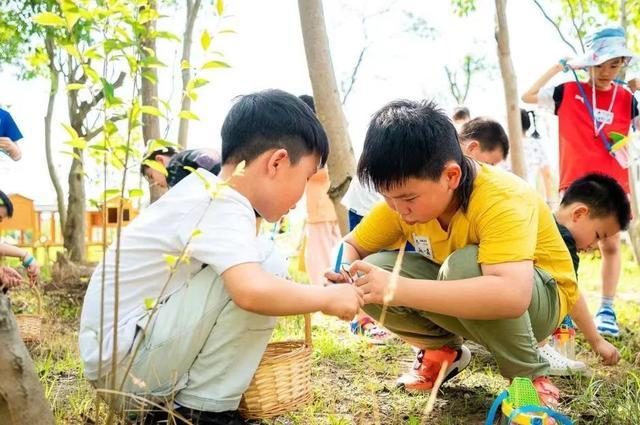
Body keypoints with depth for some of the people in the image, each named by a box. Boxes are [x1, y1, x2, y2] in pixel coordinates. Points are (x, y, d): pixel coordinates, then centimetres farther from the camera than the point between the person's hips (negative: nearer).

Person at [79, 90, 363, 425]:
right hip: (123, 360, -10)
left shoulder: (206, 189, 10)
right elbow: (251, 292, -36)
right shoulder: (224, 207, -19)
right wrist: (327, 297, -19)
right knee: (265, 265, -18)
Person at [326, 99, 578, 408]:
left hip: (538, 299, -5)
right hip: (465, 301, 5)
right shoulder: (405, 196, -14)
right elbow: (351, 246, -3)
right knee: (371, 273, -19)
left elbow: (511, 296, -49)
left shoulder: (501, 200, -33)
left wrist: (398, 290, -51)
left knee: (464, 266, -38)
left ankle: (530, 375, -12)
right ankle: (443, 350, 9)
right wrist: (339, 270, -28)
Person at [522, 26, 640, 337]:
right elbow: (528, 96, -5)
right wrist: (560, 66, -6)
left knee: (611, 246, 6)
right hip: (575, 183, -2)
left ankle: (606, 309, 15)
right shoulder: (568, 92, 1)